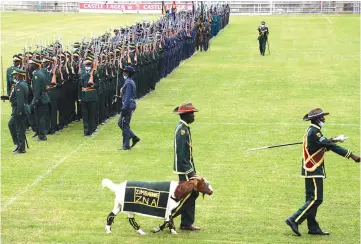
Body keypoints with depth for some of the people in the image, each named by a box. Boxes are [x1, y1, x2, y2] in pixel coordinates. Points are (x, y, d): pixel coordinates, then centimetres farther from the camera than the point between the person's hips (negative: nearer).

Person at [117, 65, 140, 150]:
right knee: (120, 123, 16)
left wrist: (124, 108, -21)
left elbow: (127, 97, -20)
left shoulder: (128, 83, -16)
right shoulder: (130, 82, 15)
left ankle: (126, 145, 0)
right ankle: (134, 137, 16)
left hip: (128, 106, -10)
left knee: (125, 125, -4)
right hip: (130, 106, 10)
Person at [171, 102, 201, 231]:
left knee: (191, 194, 11)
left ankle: (187, 223, 16)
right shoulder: (182, 129, -19)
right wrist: (189, 171, -21)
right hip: (184, 168, -10)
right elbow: (181, 153, -23)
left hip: (187, 167, 10)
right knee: (189, 194, -6)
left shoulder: (184, 127, 12)